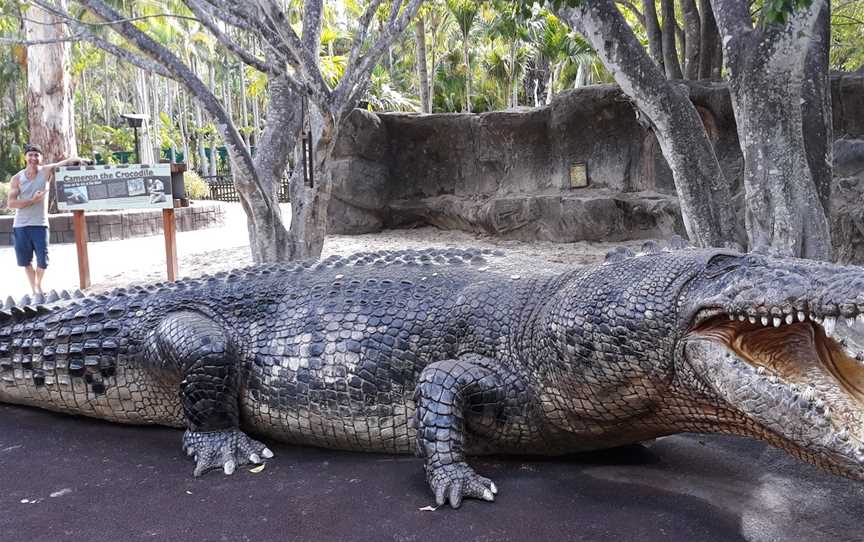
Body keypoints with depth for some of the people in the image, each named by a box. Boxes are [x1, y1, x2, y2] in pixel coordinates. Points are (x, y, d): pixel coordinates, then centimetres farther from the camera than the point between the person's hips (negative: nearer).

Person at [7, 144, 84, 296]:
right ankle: (34, 289, 27)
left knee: (42, 261, 0)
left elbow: (68, 161, -12)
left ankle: (39, 285, 27)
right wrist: (33, 200, -17)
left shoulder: (46, 171, -3)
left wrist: (77, 160, -34)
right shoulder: (17, 178, -1)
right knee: (25, 260, 10)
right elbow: (10, 203, -7)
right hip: (20, 226, 1)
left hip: (40, 224, -1)